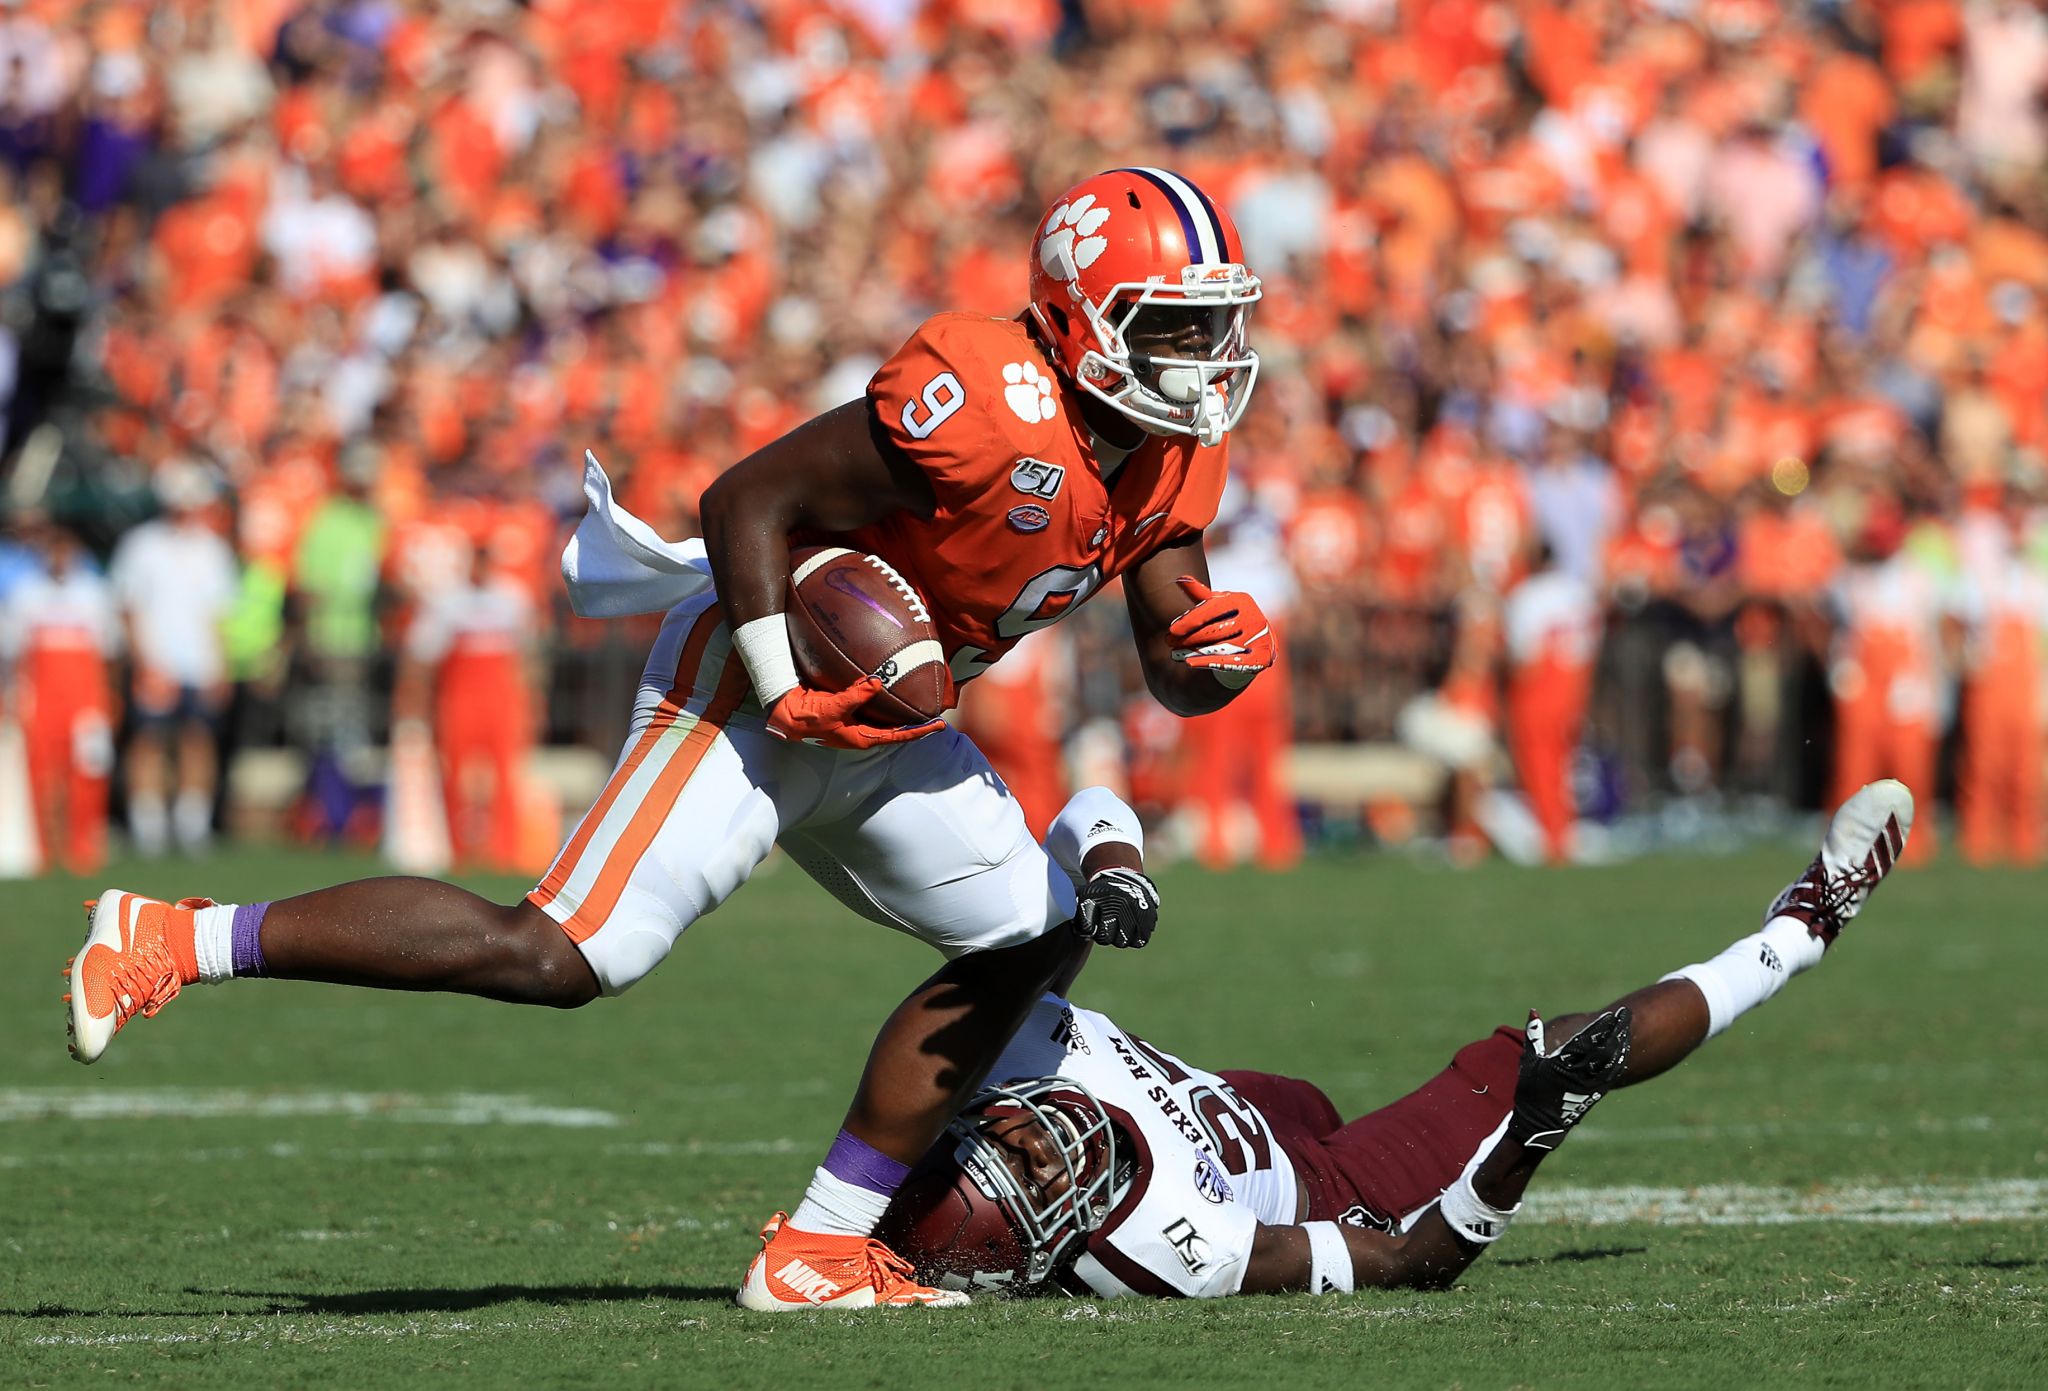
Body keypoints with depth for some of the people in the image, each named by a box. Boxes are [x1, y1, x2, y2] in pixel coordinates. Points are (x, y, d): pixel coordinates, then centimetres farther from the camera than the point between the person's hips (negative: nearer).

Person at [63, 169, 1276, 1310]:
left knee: (1021, 945, 10)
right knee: (557, 958, -17)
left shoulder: (1170, 454, 3)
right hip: (754, 695, -10)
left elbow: (1172, 671, 6)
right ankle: (169, 943, -13)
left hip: (875, 721, 10)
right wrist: (786, 692, -23)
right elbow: (751, 499, -22)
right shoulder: (985, 406, -26)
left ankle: (825, 1252, 12)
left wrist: (1219, 653, -17)